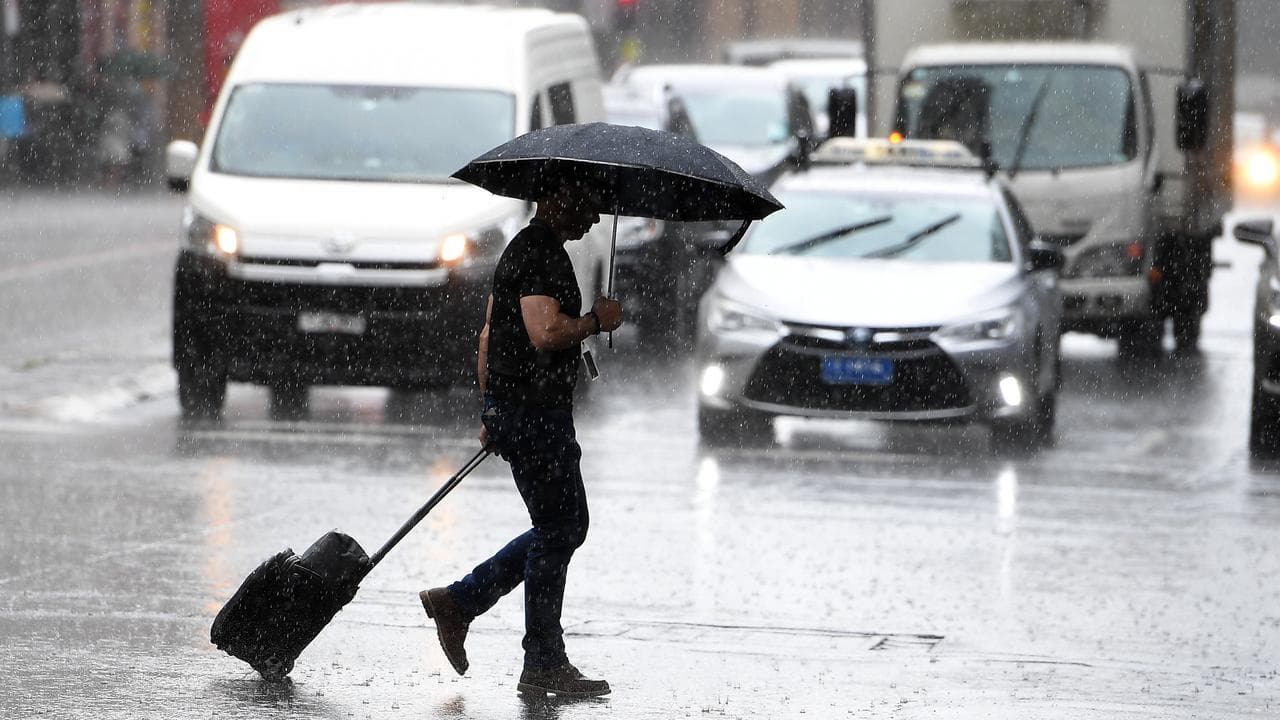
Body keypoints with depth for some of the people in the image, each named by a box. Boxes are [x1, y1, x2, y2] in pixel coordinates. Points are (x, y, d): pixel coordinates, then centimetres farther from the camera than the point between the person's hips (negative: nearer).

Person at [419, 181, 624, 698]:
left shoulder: (523, 249, 18)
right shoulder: (542, 254, -15)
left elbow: (489, 335, 23)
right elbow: (546, 332, -28)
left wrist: (492, 412, 26)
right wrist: (597, 321, -11)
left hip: (511, 407, 11)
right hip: (535, 410, -11)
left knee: (565, 527, 16)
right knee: (558, 532, -4)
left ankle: (459, 601, 17)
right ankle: (544, 665, 1)